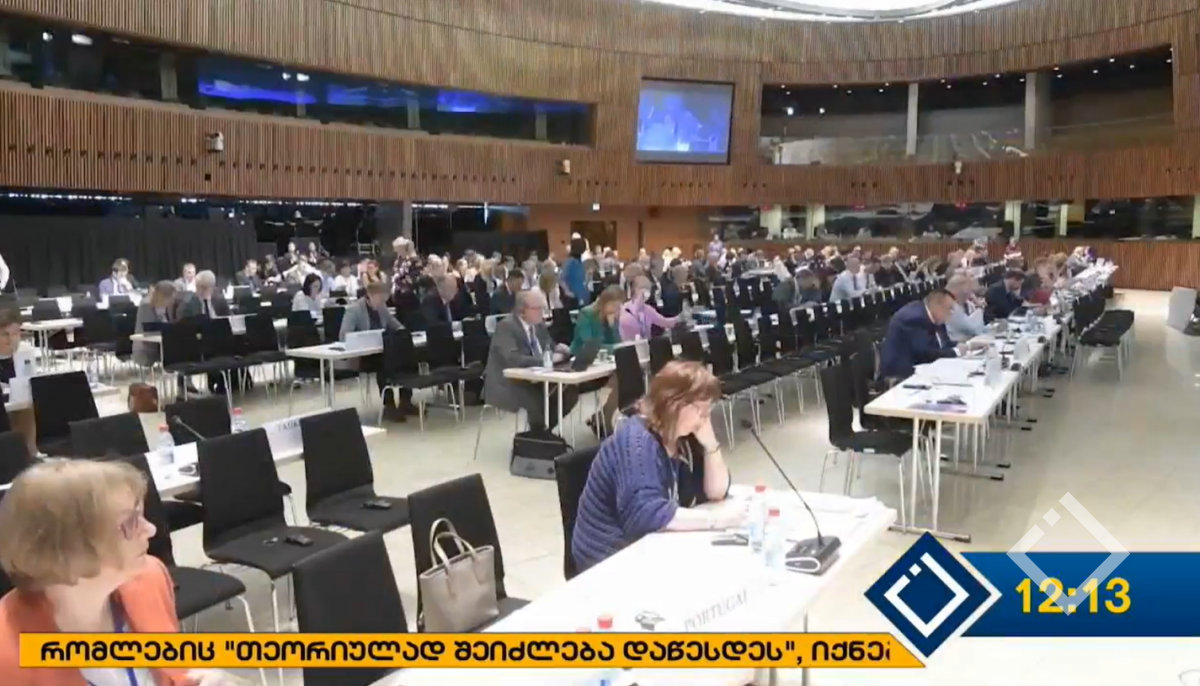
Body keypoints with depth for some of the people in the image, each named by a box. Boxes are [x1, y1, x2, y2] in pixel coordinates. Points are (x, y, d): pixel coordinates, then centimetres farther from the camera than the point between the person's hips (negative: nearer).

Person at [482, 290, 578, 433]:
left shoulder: (539, 324, 7)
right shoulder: (505, 326, -18)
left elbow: (549, 348, 15)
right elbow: (513, 359, -32)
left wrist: (557, 350, -10)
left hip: (531, 380, 8)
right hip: (506, 385, -8)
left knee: (570, 391, -9)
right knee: (538, 400, -33)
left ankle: (544, 431, 7)